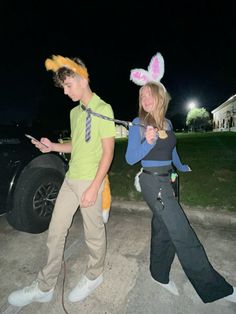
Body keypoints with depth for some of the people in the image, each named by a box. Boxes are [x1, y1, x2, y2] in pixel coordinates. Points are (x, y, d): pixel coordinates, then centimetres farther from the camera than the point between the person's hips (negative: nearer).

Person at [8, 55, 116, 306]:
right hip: (70, 179, 8)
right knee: (55, 231, 13)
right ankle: (44, 287, 32)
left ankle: (94, 276, 37)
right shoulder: (75, 112, 15)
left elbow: (108, 151, -13)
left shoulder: (103, 109, -8)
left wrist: (94, 187, -17)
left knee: (93, 232, 10)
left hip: (90, 181, -7)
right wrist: (52, 146, 4)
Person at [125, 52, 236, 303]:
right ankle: (213, 288, 17)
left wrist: (181, 167, 36)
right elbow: (130, 158, -11)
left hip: (167, 181, 7)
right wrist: (147, 142, -27)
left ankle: (160, 275, 38)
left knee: (163, 229, 17)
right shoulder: (138, 124, -10)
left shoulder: (166, 123, 7)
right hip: (153, 182, -7)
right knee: (183, 235, -2)